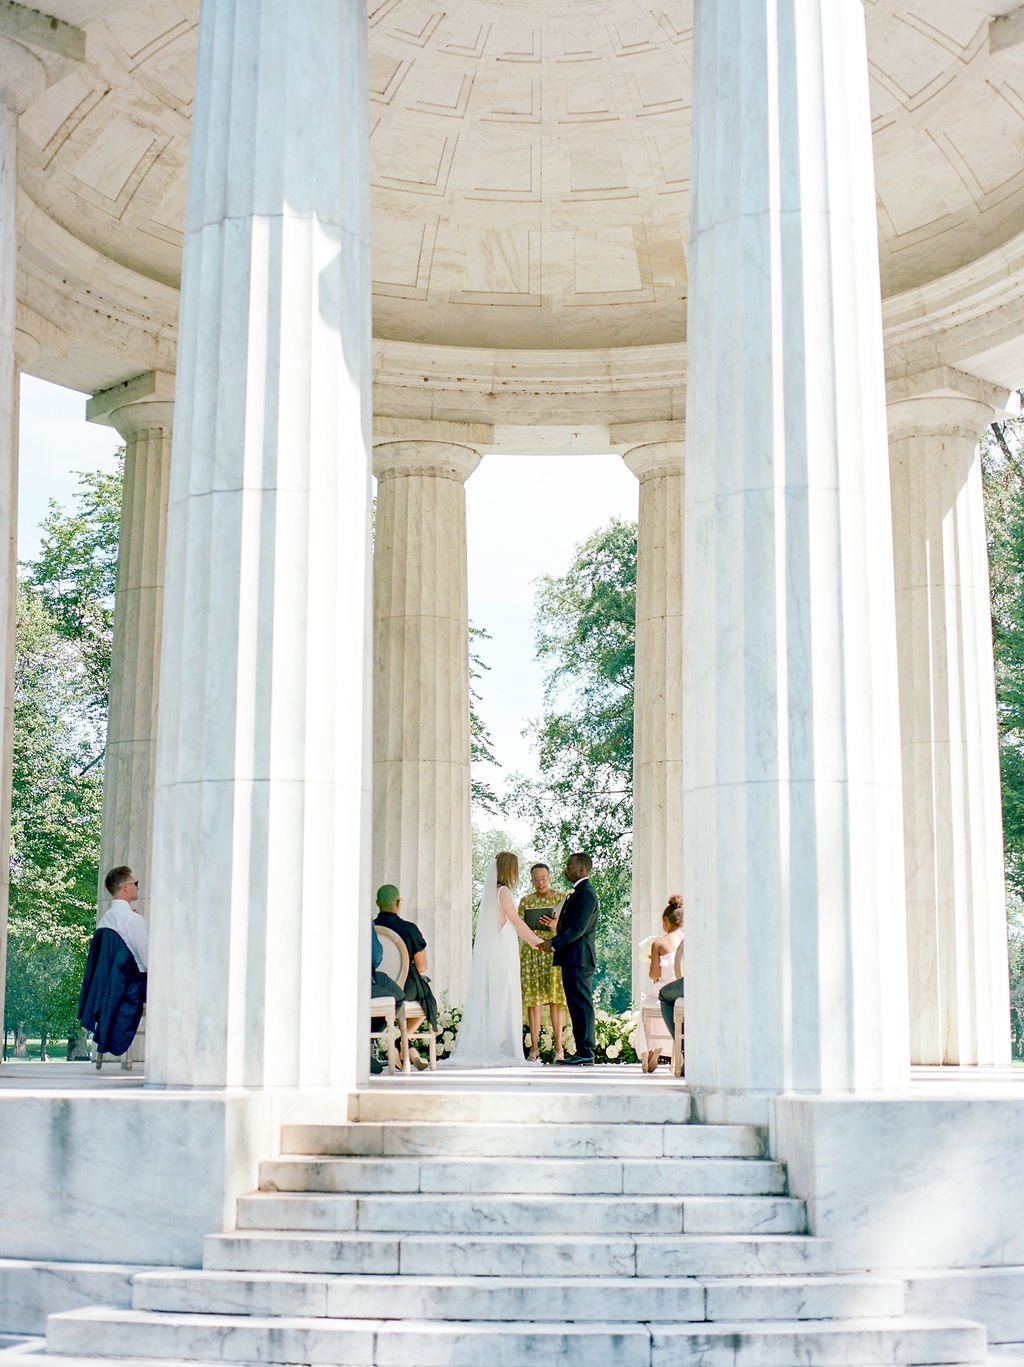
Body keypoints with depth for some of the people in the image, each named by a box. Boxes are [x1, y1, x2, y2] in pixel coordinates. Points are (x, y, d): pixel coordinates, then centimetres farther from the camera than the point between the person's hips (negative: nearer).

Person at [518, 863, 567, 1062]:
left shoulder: (562, 898, 6)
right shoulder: (525, 901, 12)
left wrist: (556, 924, -16)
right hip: (531, 951, 2)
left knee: (555, 999, -5)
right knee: (533, 998, -3)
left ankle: (558, 1047, -1)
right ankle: (534, 1048, -1)